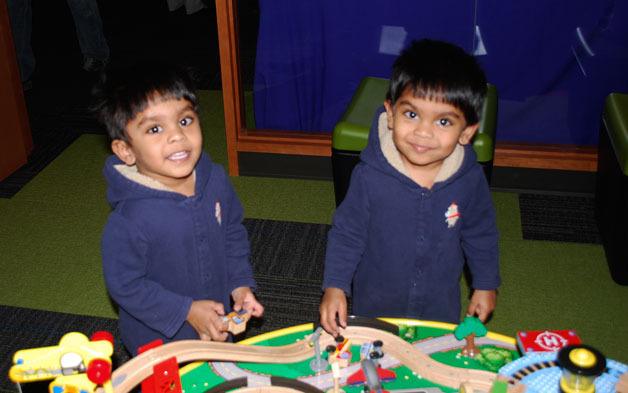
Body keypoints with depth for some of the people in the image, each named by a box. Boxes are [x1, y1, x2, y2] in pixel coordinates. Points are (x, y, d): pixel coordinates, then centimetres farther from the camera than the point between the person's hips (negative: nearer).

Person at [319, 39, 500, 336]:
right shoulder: (370, 176, -25)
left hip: (440, 303, 1)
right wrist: (335, 286, -19)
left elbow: (481, 234, -1)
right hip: (374, 303, -1)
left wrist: (485, 284, 7)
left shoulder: (470, 179, -19)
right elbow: (346, 233, -12)